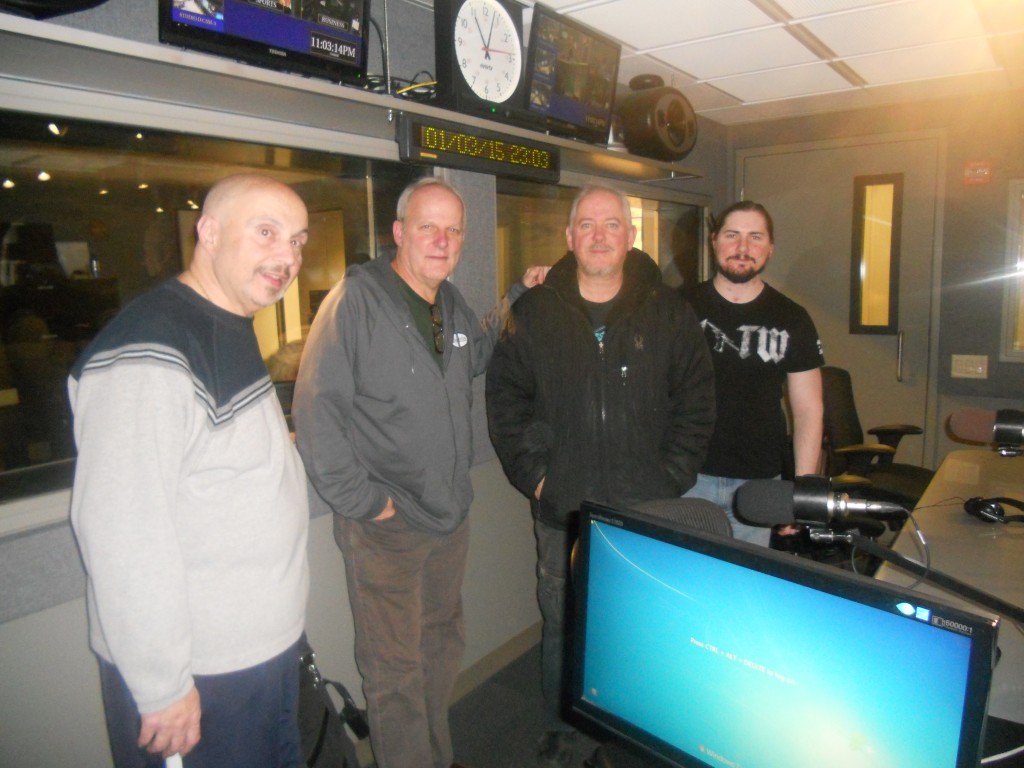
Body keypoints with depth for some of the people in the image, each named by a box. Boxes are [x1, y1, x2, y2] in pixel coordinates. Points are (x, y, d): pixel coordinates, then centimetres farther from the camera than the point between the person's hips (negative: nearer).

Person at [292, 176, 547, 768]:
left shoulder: (452, 303, 7)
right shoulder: (357, 296, -15)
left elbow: (477, 357, 26)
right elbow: (317, 406, -18)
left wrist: (520, 296, 17)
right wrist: (360, 500, -18)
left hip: (451, 516, 8)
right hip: (385, 523, -7)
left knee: (443, 647, 23)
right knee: (396, 669, 8)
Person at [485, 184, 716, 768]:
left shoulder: (670, 313, 1)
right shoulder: (534, 314, 2)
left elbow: (697, 401, 3)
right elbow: (505, 399, 4)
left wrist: (670, 478, -4)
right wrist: (533, 473, -4)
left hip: (646, 509, 0)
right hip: (563, 509, 1)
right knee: (562, 627, 14)